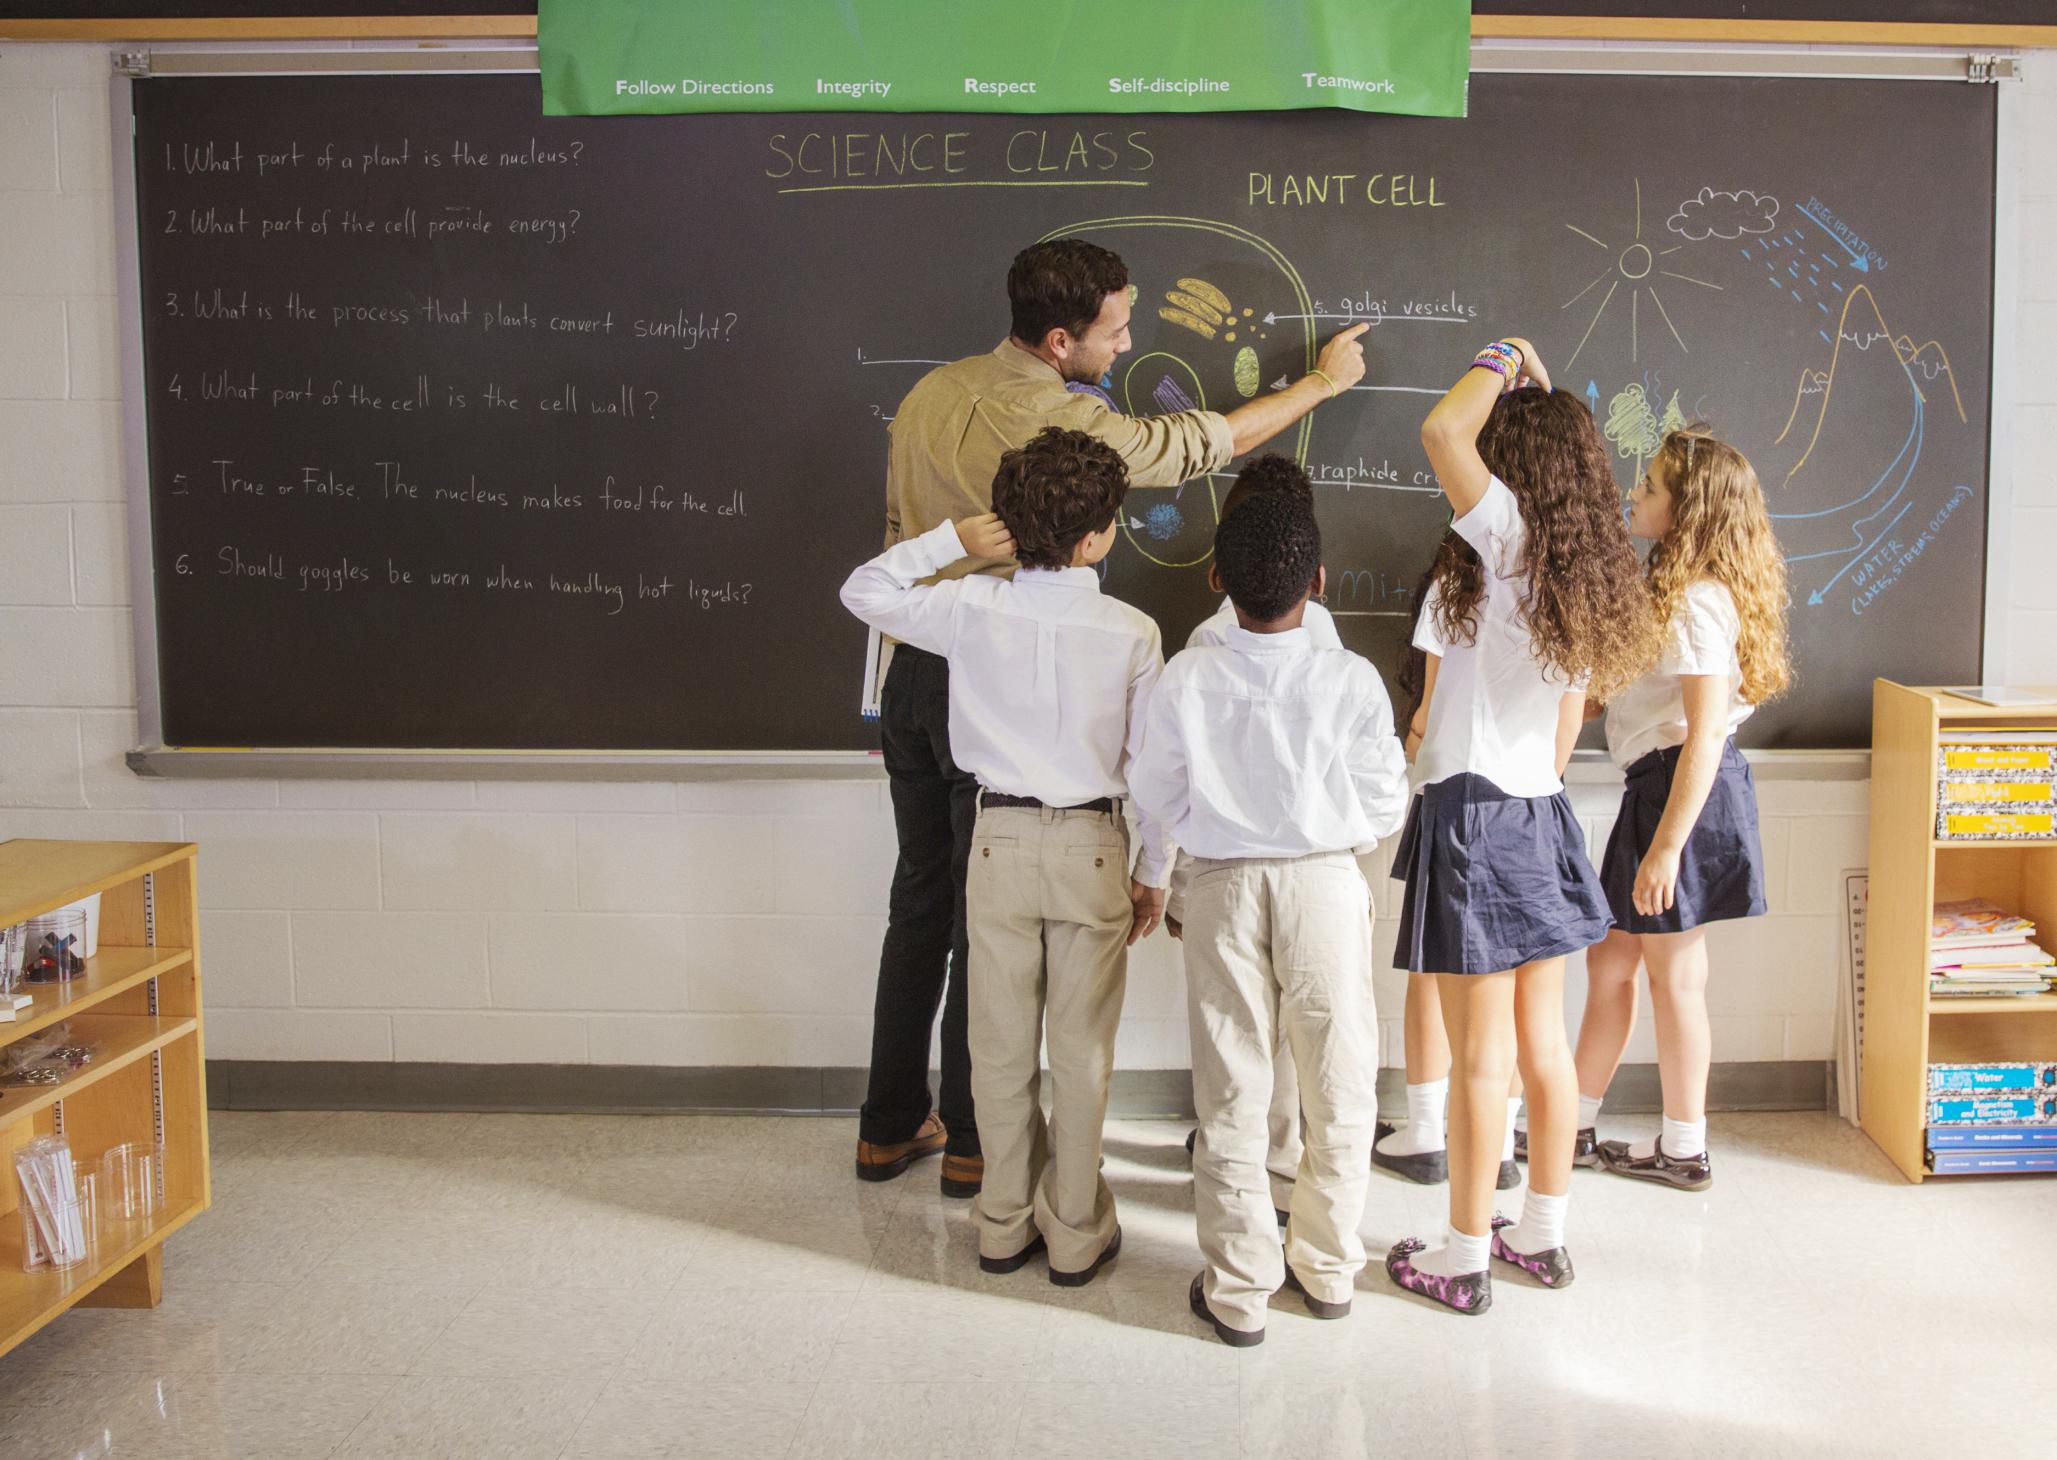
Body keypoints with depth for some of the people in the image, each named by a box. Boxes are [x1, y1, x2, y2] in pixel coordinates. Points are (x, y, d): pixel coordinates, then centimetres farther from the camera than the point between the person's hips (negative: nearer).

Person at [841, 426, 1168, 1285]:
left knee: (1001, 1047, 13)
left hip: (1001, 842, 1)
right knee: (1081, 1053, 9)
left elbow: (864, 592, 7)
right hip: (1093, 848, -1)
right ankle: (1075, 1235, 19)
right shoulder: (1133, 632, -10)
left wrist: (951, 540, 5)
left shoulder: (973, 610, -8)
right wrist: (1154, 874, 7)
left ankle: (1004, 1225, 24)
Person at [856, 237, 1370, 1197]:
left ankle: (890, 1126, 24)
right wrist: (1321, 381, 11)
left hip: (915, 671, 7)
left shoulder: (930, 393, 5)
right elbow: (1208, 442, -4)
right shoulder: (1066, 425, -17)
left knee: (920, 901, 15)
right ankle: (972, 1141, 15)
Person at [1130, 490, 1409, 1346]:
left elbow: (1159, 800, -1)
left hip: (1223, 888, 0)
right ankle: (1327, 1269, 27)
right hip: (1326, 886, 0)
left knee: (1231, 1094, 9)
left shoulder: (1186, 680, -10)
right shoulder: (1351, 680, -11)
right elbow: (1384, 806, -4)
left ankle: (1238, 1291, 17)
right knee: (1338, 1085, 15)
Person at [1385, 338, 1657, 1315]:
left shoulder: (1514, 538, -12)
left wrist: (1502, 359, -8)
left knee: (1479, 1056, -1)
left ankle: (1464, 1258, 9)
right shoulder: (1590, 576, 10)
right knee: (1542, 1041, 15)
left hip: (1476, 813, -8)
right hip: (1539, 814, 8)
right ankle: (1542, 1236, 26)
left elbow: (1442, 431, -26)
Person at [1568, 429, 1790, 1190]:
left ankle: (1684, 1148, 15)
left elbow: (1706, 732, -23)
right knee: (1610, 958, 15)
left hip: (1684, 793, -10)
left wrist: (1667, 845, -24)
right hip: (1656, 786, 10)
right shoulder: (1678, 590, 12)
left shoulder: (1698, 601, -19)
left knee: (1674, 975, 2)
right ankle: (1574, 1120, 27)